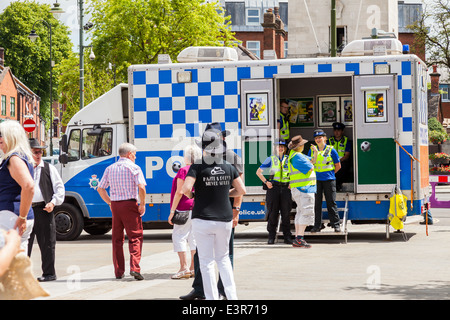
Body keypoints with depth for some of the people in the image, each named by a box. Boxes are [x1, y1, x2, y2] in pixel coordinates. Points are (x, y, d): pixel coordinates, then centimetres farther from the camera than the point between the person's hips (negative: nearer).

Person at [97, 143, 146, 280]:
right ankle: (134, 267, -15)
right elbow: (141, 187, -16)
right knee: (135, 237, -1)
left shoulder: (110, 168, 13)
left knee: (117, 239, 11)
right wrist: (142, 204, -6)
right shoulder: (134, 168, -4)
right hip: (130, 204, -5)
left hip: (115, 205, 5)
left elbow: (100, 189, 13)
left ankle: (118, 271, 12)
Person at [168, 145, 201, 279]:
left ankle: (184, 267, -11)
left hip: (185, 208, -8)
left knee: (179, 236, -4)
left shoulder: (183, 171, -11)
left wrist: (172, 211, -11)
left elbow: (179, 192, -14)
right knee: (193, 236, 10)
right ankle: (193, 268, 10)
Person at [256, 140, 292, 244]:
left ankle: (287, 237, 6)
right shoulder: (270, 159, 7)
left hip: (286, 188, 2)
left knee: (286, 213, 1)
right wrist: (266, 182, -2)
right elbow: (258, 172, 10)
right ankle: (271, 237, 3)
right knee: (273, 212, -2)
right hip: (273, 188, -2)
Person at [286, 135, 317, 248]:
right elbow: (311, 168, -17)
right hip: (303, 188, -11)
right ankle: (299, 239, -18)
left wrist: (316, 152, 9)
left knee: (301, 212, 13)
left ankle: (297, 239, 13)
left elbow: (312, 161, 25)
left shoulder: (293, 155, 18)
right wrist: (310, 165, 6)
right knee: (307, 213, -13)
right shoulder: (297, 156, -16)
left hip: (299, 188, 11)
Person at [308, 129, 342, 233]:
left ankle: (336, 225, 4)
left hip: (329, 179, -3)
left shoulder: (331, 150, 0)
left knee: (331, 203, -2)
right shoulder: (312, 150, 8)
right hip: (316, 179, 3)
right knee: (317, 203, 4)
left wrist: (330, 173, 7)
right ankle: (317, 225, 10)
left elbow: (338, 166, 6)